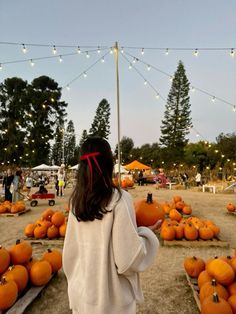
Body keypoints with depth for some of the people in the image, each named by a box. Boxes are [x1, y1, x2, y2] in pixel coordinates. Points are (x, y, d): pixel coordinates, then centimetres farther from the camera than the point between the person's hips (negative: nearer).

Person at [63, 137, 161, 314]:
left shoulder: (76, 199, -5)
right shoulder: (119, 199, -22)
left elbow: (70, 250, 4)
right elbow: (128, 259, -19)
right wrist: (147, 232, -4)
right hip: (111, 296, -4)